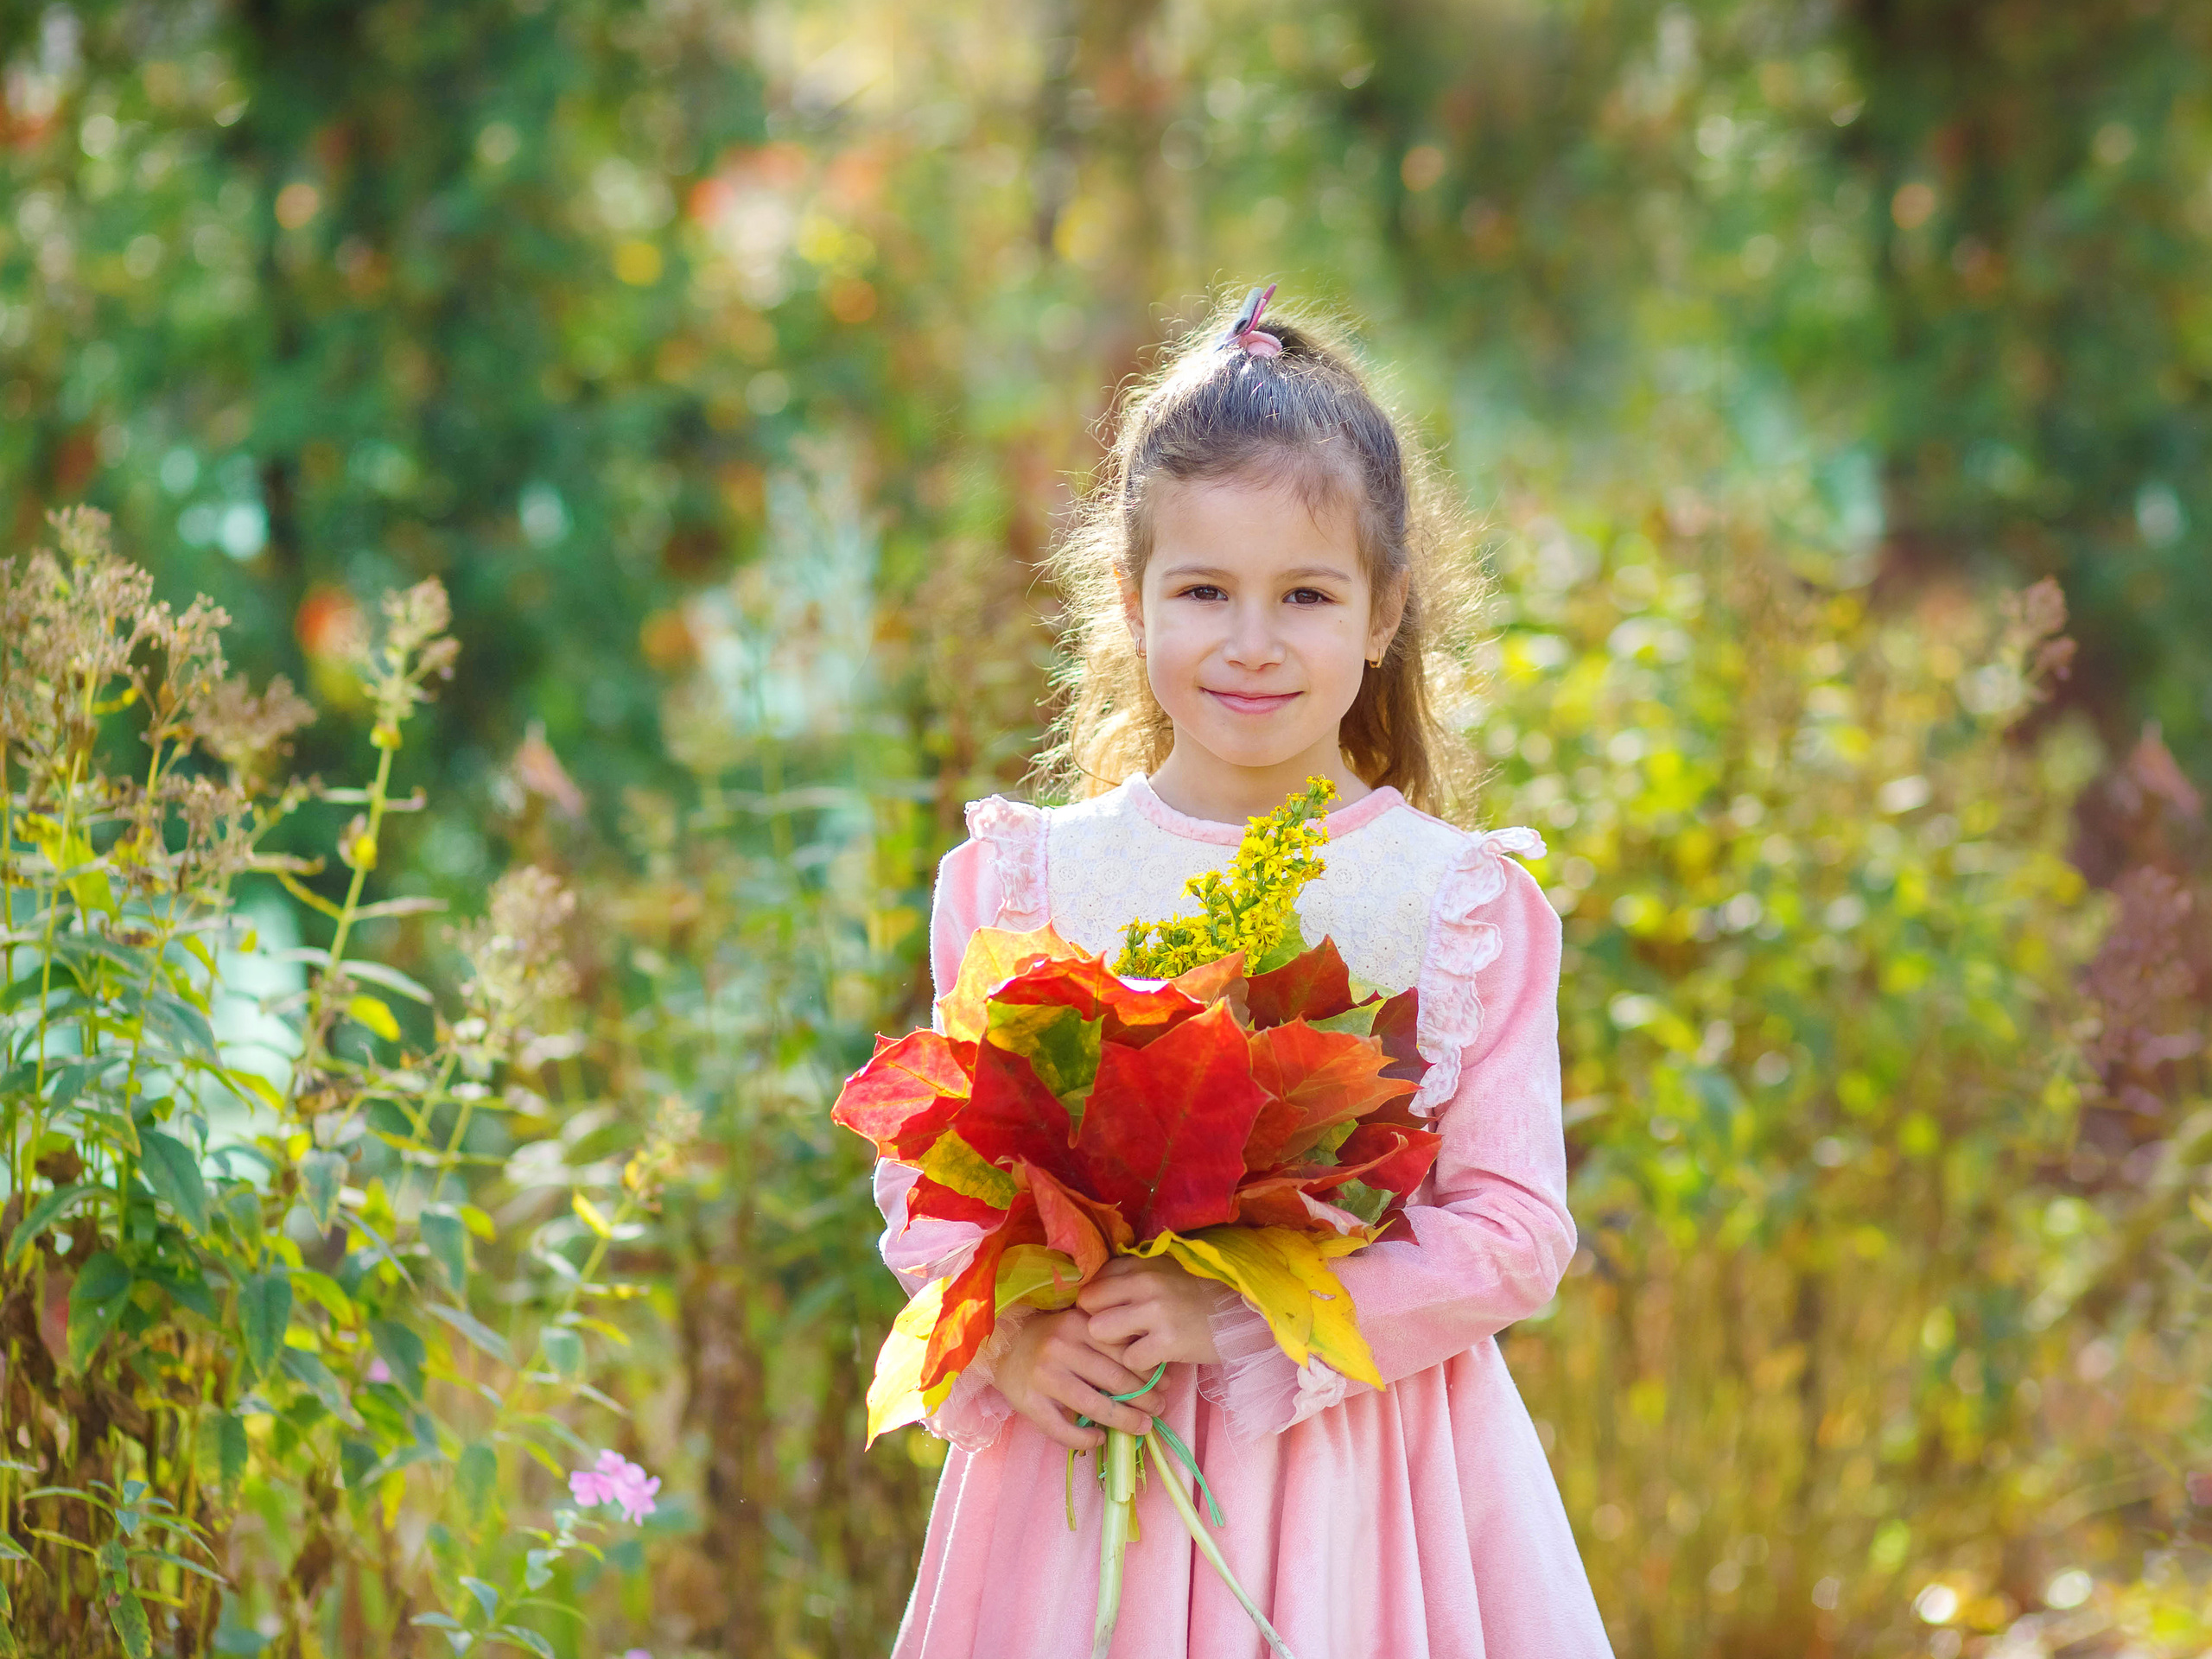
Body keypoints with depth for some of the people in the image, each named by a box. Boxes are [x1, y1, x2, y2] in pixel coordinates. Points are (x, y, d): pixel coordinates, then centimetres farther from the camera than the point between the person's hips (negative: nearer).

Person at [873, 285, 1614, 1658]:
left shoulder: (1464, 905, -2)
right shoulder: (1021, 884, 2)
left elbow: (1517, 1234, -7)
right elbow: (931, 1181, 5)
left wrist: (1238, 1319, -17)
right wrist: (1012, 1336, -14)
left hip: (1363, 1467, -1)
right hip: (1088, 1467, 1)